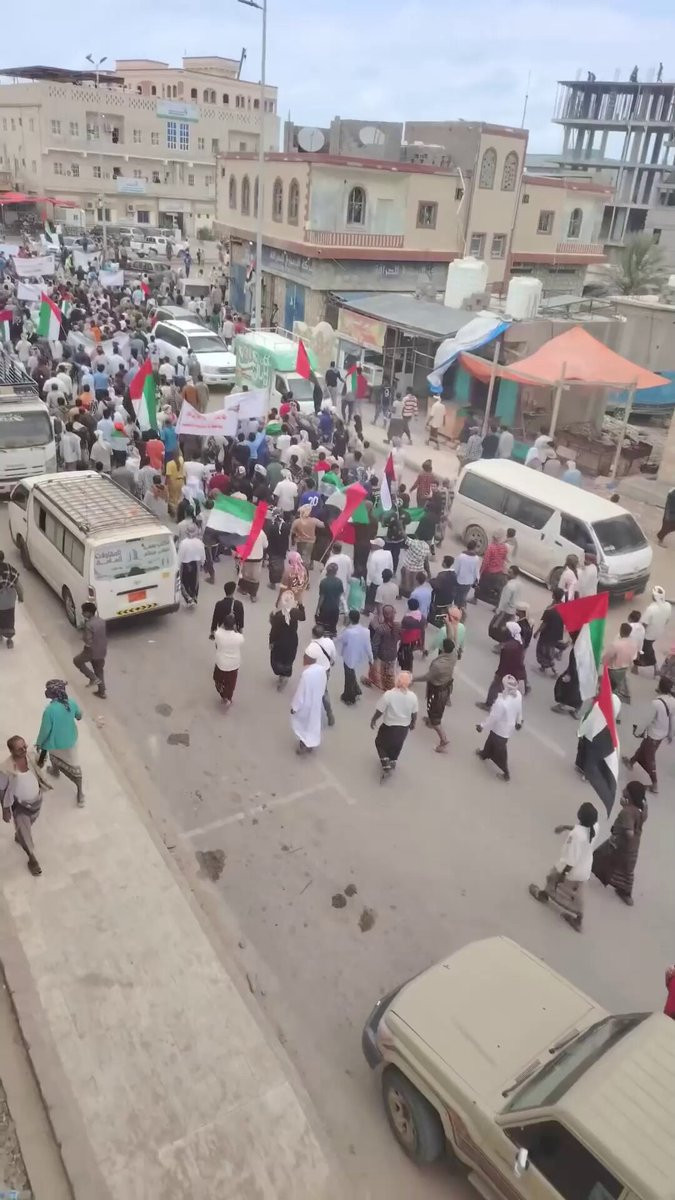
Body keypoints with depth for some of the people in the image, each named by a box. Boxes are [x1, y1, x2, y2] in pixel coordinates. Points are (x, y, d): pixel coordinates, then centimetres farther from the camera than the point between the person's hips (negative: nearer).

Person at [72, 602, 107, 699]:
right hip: (102, 650, 7)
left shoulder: (88, 625, -27)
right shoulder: (101, 621, -2)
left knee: (77, 661, 19)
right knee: (99, 670, 22)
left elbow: (88, 642, -25)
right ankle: (102, 692, 30)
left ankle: (93, 678, 14)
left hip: (92, 651, -7)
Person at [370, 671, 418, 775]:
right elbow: (414, 714, -2)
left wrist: (373, 720, 2)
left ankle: (386, 765, 16)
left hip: (389, 727, -3)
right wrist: (413, 723, 18)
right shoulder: (413, 696, -16)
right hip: (404, 727, 3)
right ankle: (393, 761, 49)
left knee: (380, 743, 24)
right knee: (397, 745, 31)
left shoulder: (388, 695, -27)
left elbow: (379, 711, -17)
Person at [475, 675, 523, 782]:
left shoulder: (501, 701, -39)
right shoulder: (518, 695, -18)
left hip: (500, 729, -7)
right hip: (509, 726, 7)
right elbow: (519, 710, 1)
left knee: (500, 750, 16)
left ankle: (506, 773, 32)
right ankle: (485, 754, 57)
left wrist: (482, 726, -10)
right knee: (491, 740, 32)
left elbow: (493, 717, -26)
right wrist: (519, 721, 20)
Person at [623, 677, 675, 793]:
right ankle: (631, 762, 51)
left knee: (649, 758, 12)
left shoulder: (656, 702, -32)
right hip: (664, 733, 7)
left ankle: (655, 784, 20)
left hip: (653, 734, -7)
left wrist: (638, 731, -5)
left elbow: (648, 720, -21)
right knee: (643, 748, 29)